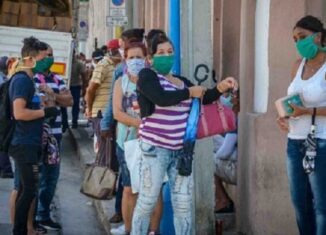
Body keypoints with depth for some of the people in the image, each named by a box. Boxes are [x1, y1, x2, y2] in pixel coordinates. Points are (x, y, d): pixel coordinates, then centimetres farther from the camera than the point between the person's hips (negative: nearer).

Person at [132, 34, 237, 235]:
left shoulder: (182, 81, 17)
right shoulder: (147, 75, -4)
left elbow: (203, 98, 16)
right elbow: (161, 98, -21)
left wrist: (221, 87, -3)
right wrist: (189, 92, -10)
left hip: (181, 150, 6)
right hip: (155, 148, -6)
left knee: (184, 204, 7)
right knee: (147, 201, -1)